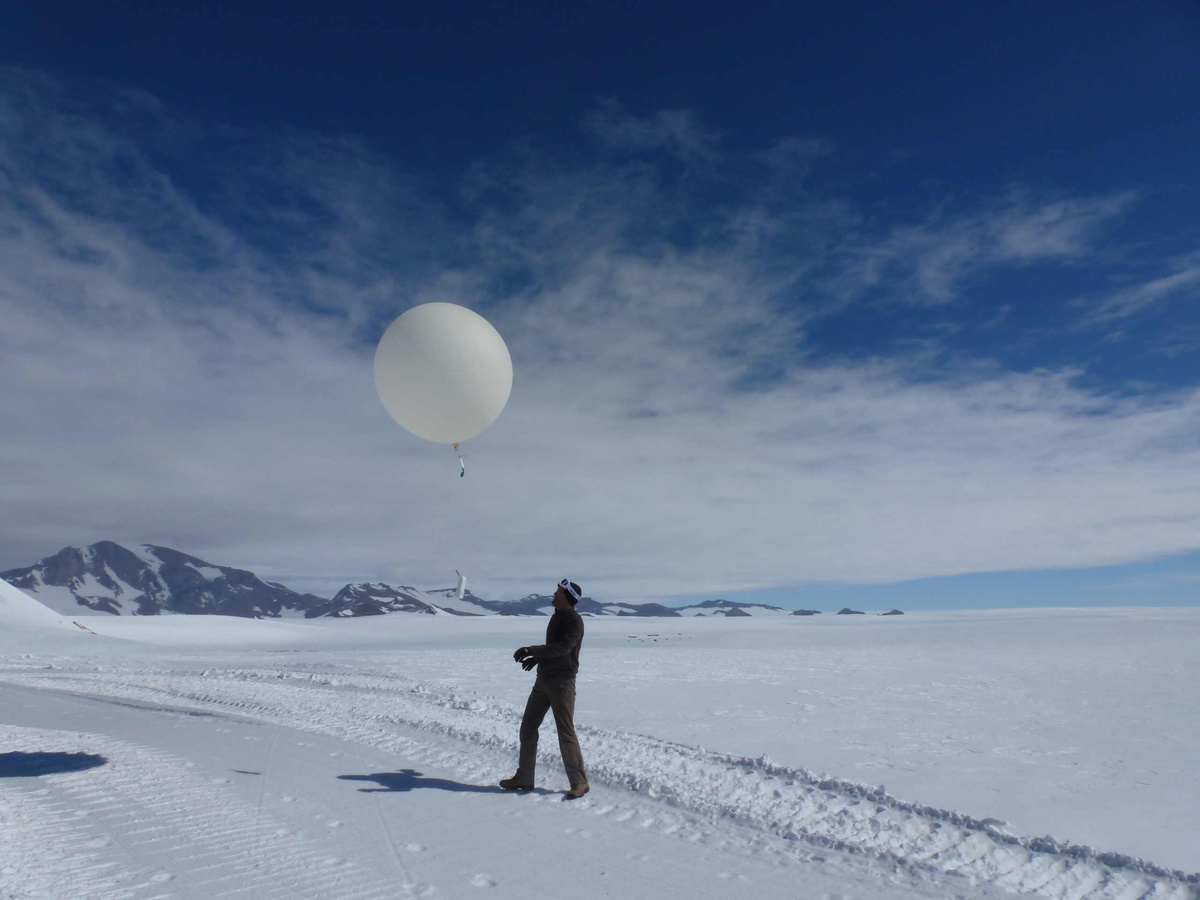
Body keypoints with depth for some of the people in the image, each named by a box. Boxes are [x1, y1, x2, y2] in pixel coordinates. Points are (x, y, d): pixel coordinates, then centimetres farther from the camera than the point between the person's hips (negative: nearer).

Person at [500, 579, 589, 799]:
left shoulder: (574, 620, -14)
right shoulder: (557, 616, 14)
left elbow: (563, 647, -27)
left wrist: (531, 650, -29)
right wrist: (536, 658, 9)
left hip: (562, 682, -9)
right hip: (543, 679, 9)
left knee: (565, 733, -5)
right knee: (527, 728, 10)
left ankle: (579, 783, 7)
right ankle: (524, 778, 21)